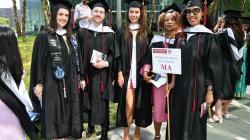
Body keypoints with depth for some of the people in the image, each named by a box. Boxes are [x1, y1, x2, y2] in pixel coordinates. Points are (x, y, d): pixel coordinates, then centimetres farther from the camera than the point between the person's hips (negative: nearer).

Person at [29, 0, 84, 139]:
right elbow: (38, 61, -7)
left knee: (69, 112, 11)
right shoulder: (44, 36, -6)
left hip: (70, 83, 5)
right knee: (54, 113, 1)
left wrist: (81, 78, 12)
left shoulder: (71, 37, 11)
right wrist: (39, 82, -10)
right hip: (52, 83, -5)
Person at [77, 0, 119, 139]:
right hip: (87, 72, 2)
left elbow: (114, 54, 1)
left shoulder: (109, 33, -1)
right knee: (88, 100, 13)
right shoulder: (82, 31, 3)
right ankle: (90, 125, 34)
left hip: (102, 74, -2)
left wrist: (106, 63, -17)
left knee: (102, 102, 3)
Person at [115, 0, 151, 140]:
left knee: (139, 105, 7)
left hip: (141, 73, 1)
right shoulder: (122, 31, 3)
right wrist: (120, 73, -7)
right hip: (126, 73, -1)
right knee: (129, 106, -5)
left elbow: (149, 54, 5)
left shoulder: (146, 32, 6)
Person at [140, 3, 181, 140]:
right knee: (157, 109, 6)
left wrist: (175, 79, -18)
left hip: (174, 79, -2)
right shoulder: (156, 39, 9)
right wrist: (146, 71, -9)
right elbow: (149, 57, 7)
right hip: (158, 78, 2)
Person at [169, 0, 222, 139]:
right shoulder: (180, 36, 7)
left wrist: (210, 91, -13)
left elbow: (213, 67, -9)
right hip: (179, 87, 5)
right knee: (177, 123, 13)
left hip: (197, 87, -5)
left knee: (194, 125, 8)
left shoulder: (208, 37, -8)